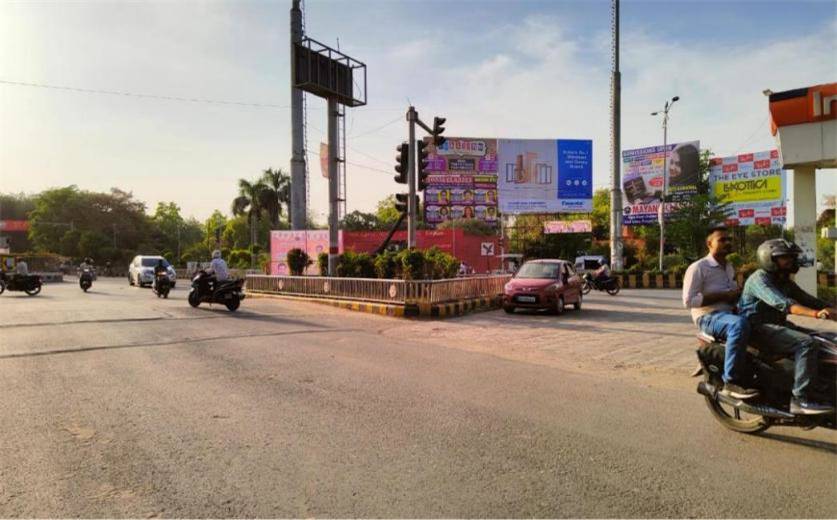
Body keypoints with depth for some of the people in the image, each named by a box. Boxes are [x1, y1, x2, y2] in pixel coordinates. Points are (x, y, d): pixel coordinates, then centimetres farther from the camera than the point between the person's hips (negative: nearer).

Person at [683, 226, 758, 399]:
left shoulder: (729, 267, 22)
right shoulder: (698, 267, -6)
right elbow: (688, 300, -15)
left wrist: (739, 296, 10)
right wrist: (723, 296, -17)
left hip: (729, 313, 9)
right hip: (709, 318, -9)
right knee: (740, 324, -37)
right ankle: (732, 382, -35)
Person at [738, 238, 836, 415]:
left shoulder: (785, 282, 17)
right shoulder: (759, 279, -13)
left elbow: (807, 299, 13)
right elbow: (782, 303, -28)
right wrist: (816, 313, -39)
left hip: (778, 326, 10)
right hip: (758, 329, -10)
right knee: (806, 343, -26)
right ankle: (800, 400, -26)